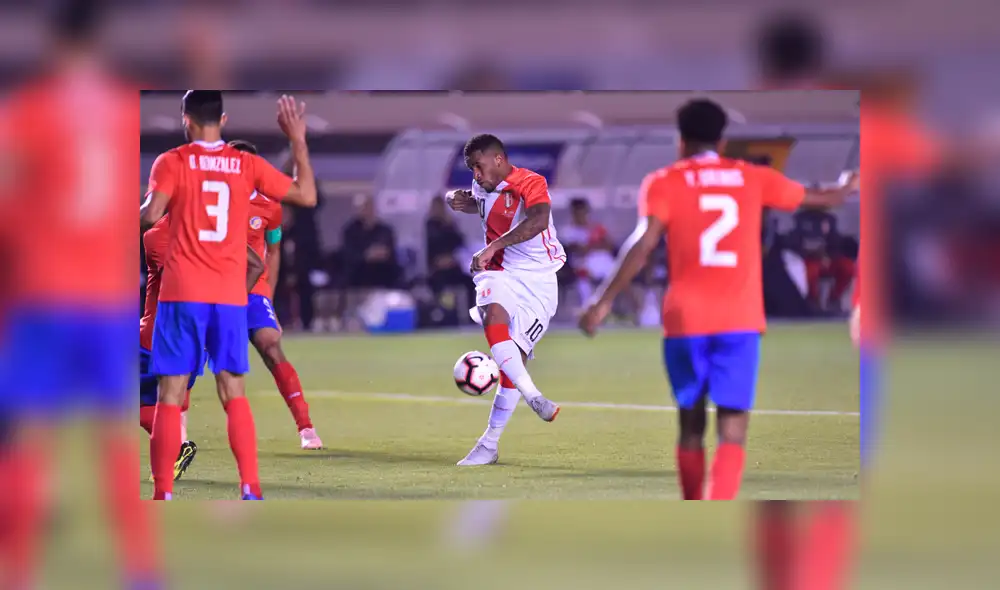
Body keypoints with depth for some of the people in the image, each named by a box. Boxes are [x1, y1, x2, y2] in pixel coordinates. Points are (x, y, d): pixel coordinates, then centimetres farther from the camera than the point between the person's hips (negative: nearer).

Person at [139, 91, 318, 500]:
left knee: (171, 394, 1)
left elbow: (150, 215, -15)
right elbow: (307, 195, 9)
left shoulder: (172, 162, -3)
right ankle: (250, 490, 2)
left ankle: (162, 495, -3)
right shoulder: (247, 164, 5)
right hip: (231, 295, 2)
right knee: (234, 393, 9)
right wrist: (298, 140, 17)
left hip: (182, 293, -2)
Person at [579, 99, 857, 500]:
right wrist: (848, 188, 47)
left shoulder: (664, 183, 3)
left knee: (691, 427, 17)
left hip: (686, 319, 0)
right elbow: (820, 199, 25)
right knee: (732, 433, -6)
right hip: (741, 321, 0)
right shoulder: (753, 179, 11)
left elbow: (644, 245, -12)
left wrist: (605, 301, -10)